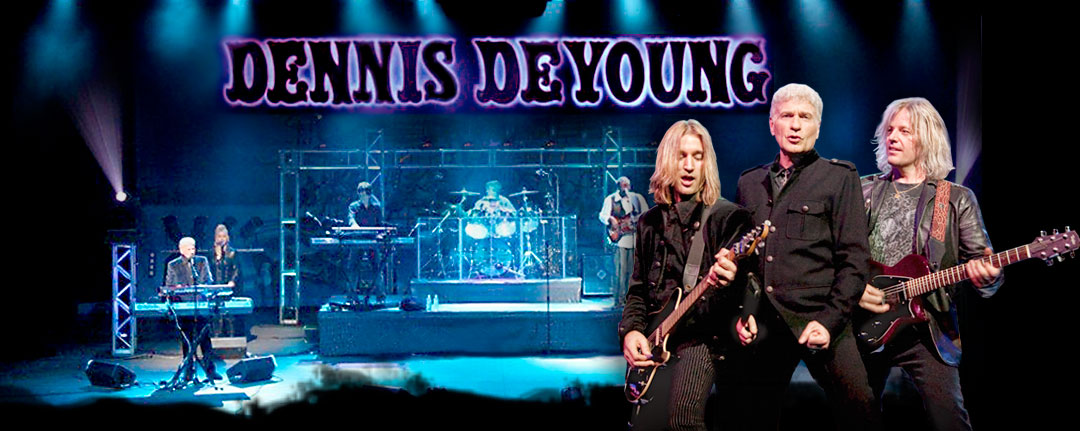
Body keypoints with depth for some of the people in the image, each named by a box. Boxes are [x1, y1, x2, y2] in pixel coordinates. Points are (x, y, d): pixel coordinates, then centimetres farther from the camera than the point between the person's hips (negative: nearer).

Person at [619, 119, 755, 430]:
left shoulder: (729, 216, 0)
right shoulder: (650, 223, 15)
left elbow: (747, 289, -8)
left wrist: (729, 282, -31)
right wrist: (630, 330, 1)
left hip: (706, 337, -5)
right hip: (655, 345, 5)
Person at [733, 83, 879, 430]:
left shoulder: (840, 177, 3)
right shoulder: (749, 182, 15)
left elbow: (855, 259, -3)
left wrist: (830, 320, -12)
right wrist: (740, 311, 5)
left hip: (822, 322, -3)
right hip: (762, 326, 4)